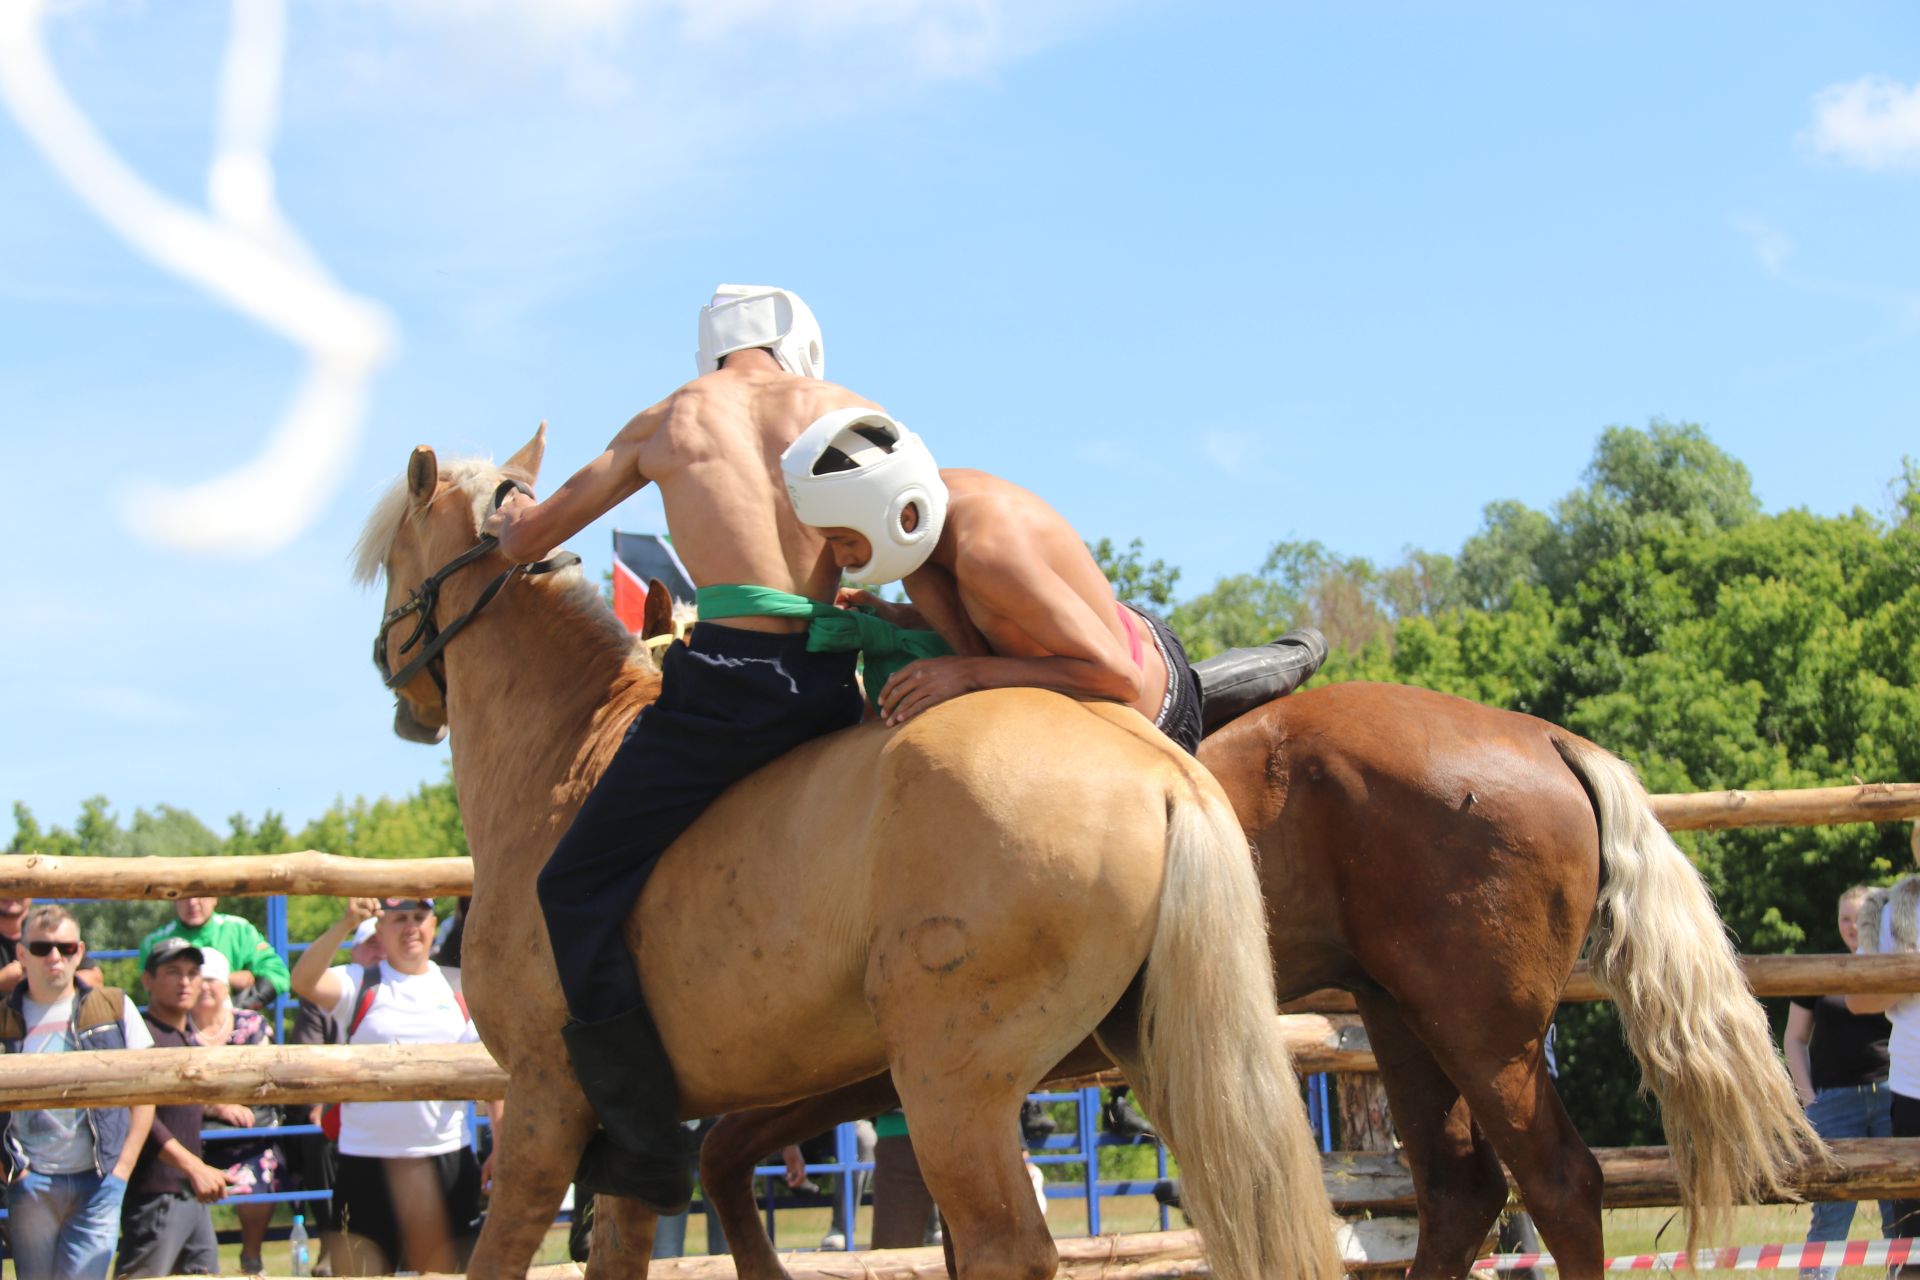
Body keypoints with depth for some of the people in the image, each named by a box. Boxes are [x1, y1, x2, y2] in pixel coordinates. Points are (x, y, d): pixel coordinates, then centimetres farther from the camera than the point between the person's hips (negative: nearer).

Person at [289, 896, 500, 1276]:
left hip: (448, 1159, 2)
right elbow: (304, 981, -19)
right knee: (356, 1268, -2)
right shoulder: (359, 985, 1)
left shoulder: (462, 988, 8)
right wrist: (345, 926, -32)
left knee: (443, 1267, 9)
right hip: (368, 1162, -2)